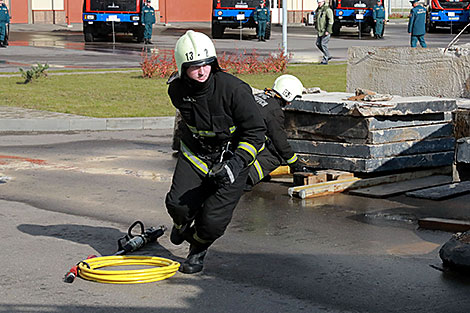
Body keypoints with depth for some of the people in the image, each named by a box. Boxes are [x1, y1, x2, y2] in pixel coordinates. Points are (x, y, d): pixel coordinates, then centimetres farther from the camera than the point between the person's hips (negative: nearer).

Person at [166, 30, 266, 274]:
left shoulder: (234, 89, -25)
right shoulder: (177, 89, -11)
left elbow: (255, 131, -19)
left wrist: (236, 163, -28)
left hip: (233, 154, -3)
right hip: (196, 152, 3)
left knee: (214, 221, -14)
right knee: (178, 204, -16)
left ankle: (198, 249, 22)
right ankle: (183, 224, 24)